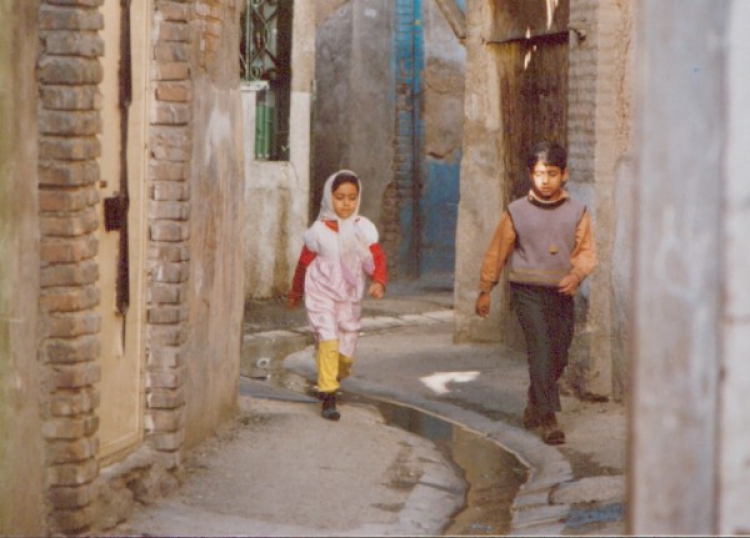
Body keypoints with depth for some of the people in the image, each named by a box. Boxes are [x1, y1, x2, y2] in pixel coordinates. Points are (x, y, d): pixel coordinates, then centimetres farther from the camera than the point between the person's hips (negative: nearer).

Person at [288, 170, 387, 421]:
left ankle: (333, 377, 42)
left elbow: (377, 257, -8)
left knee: (346, 349, 9)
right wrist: (295, 293, 13)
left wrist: (379, 281, -28)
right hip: (322, 294, -3)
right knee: (328, 339, -18)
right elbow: (304, 262, 4)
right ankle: (328, 397, -16)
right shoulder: (319, 230, -6)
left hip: (350, 296, 3)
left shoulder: (363, 228, -2)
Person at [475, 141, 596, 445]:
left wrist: (577, 274, -19)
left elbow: (587, 251, 2)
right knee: (541, 350, -17)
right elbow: (496, 253, 7)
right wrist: (485, 290, 9)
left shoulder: (577, 212, 4)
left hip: (562, 294, 3)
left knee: (558, 357, 10)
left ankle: (534, 407, 34)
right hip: (528, 291, -3)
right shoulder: (516, 212, -1)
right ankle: (548, 419, -20)